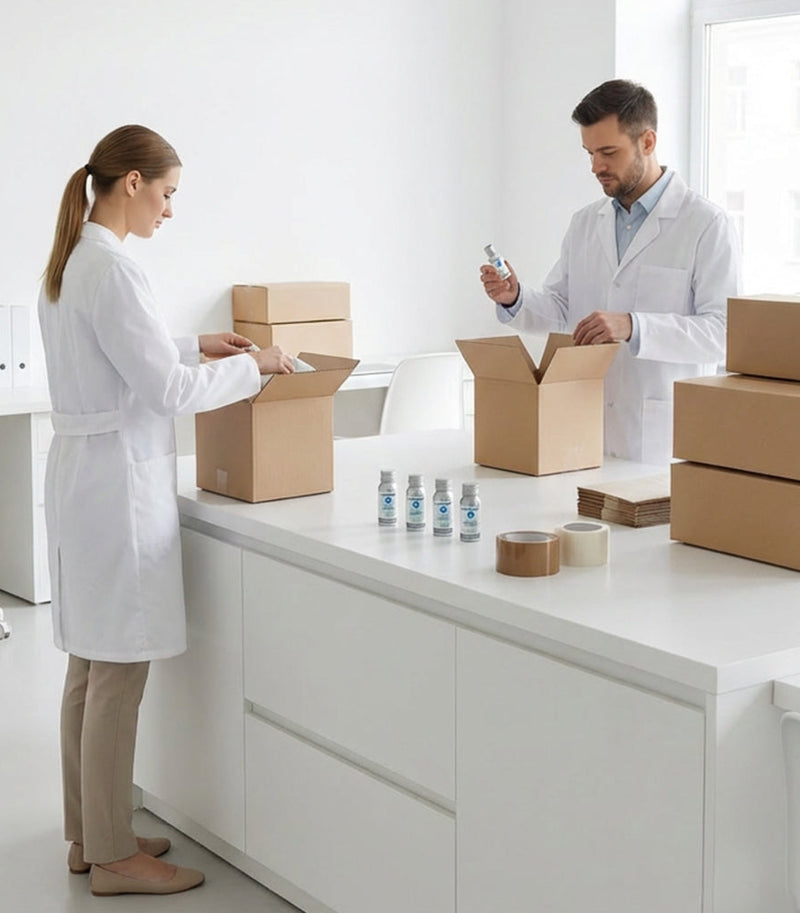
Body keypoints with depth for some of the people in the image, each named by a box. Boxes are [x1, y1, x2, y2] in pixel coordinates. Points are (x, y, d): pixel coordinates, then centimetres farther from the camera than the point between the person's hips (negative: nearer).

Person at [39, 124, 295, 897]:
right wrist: (252, 367, -7)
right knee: (119, 675, -1)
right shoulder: (110, 270, -19)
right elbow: (165, 389, -19)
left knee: (91, 668, 16)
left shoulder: (70, 261, 12)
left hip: (83, 472, 10)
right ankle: (113, 856, 9)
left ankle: (88, 835, 26)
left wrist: (194, 346, 18)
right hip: (118, 479, -10)